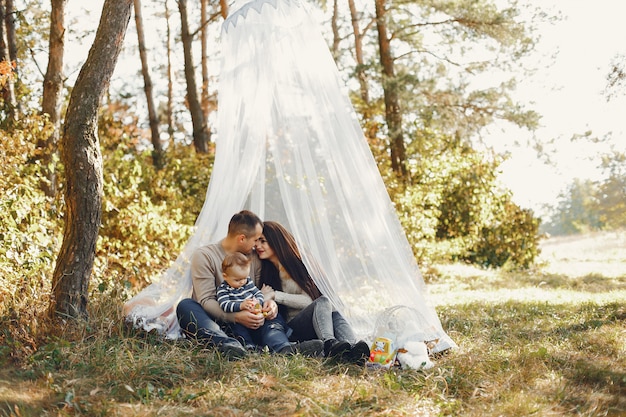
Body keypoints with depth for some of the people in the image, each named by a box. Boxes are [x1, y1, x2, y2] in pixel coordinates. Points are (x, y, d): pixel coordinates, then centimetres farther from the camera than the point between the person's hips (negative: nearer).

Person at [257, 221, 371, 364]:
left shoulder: (299, 262, 7)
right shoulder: (263, 271, 12)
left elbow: (308, 299, -3)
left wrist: (275, 295, -9)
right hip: (291, 327, -1)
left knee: (335, 314, -35)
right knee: (323, 302, -33)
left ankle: (350, 349, -63)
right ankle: (329, 344, -60)